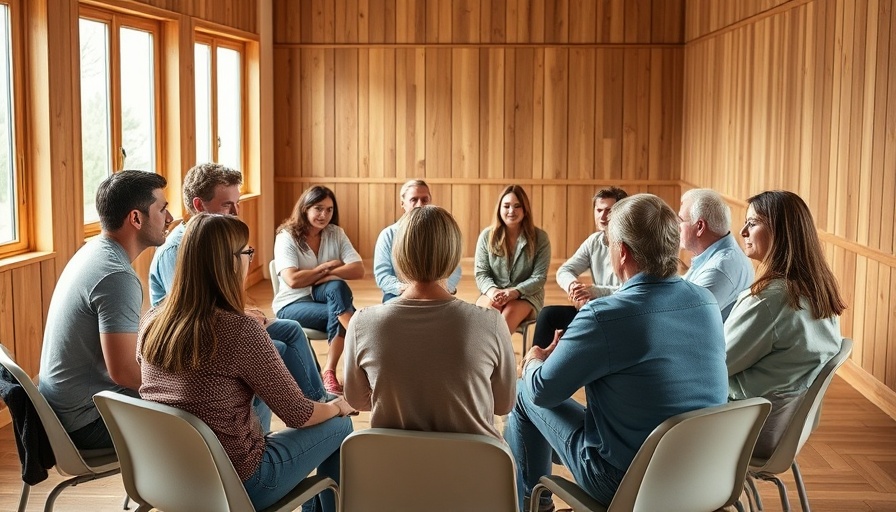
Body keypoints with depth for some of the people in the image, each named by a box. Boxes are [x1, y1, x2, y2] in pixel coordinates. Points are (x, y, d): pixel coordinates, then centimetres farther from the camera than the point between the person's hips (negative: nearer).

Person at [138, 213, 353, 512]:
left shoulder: (152, 322, -5)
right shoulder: (241, 331, -25)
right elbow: (298, 414, -15)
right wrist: (336, 406, 6)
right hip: (234, 487, -6)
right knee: (340, 424, 14)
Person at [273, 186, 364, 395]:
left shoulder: (335, 233, 3)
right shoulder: (287, 237, -8)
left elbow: (358, 270, -8)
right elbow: (293, 280, -22)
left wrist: (326, 274, -20)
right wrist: (327, 267, -12)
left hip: (326, 298, 4)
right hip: (293, 304, -4)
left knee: (337, 287, -33)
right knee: (338, 312, -33)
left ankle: (330, 371, -33)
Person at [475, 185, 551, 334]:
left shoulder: (540, 238, -2)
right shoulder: (487, 236, 3)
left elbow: (539, 277, -6)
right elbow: (481, 273, 3)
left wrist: (514, 292, -23)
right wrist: (492, 291, -20)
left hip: (527, 296, -1)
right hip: (493, 295, 2)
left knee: (510, 312, -36)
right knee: (489, 307, -35)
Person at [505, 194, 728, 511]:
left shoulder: (603, 317, -26)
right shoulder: (707, 302, -6)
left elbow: (543, 391, -13)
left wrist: (533, 363, 10)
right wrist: (567, 350, 16)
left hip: (627, 486, -6)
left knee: (524, 394, 13)